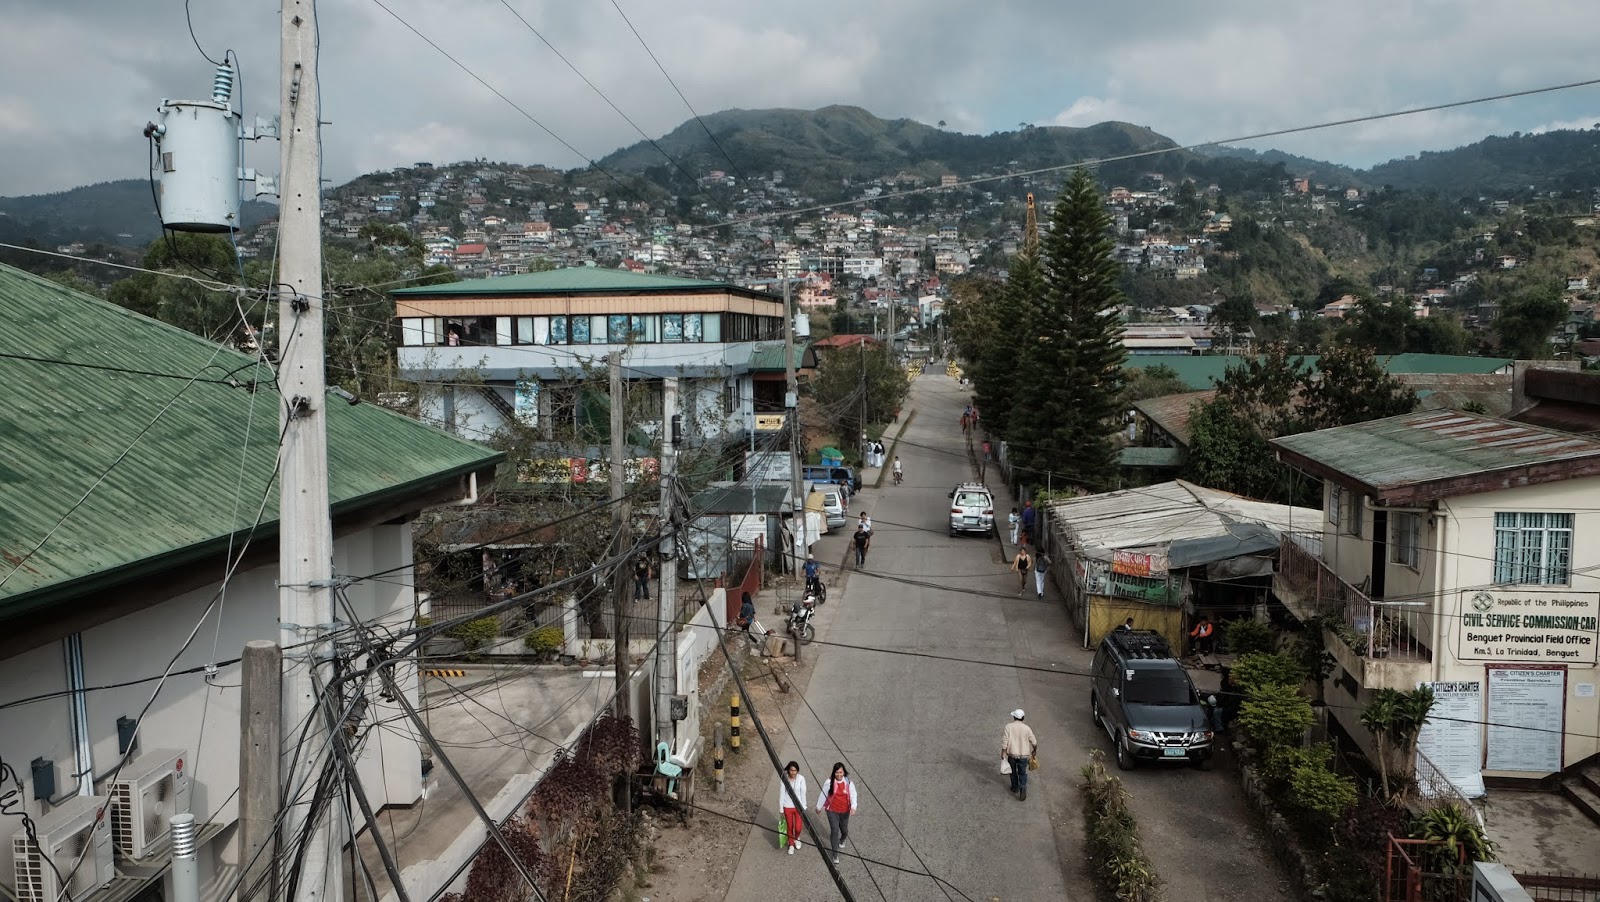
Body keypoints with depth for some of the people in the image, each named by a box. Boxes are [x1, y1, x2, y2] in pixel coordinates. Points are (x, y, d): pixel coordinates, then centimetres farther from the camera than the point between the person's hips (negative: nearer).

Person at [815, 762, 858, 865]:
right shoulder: (830, 782, -15)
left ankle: (842, 840, 55)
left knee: (844, 830, 20)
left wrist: (853, 807, -33)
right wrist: (819, 807, 7)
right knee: (834, 831, -10)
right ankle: (835, 854, 0)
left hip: (844, 811, 2)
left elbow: (853, 795, -16)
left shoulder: (849, 782, -13)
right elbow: (823, 794, -3)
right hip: (832, 811, -2)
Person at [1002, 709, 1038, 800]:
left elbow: (1004, 740, -13)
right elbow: (1034, 742, 1)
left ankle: (1015, 788, 35)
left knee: (1013, 772, 21)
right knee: (1022, 773, 11)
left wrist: (1003, 752, -7)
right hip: (1023, 754, 0)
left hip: (1011, 754, 0)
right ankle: (1023, 789, -8)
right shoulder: (1027, 728, -5)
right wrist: (1034, 750, 20)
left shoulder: (1008, 727, -9)